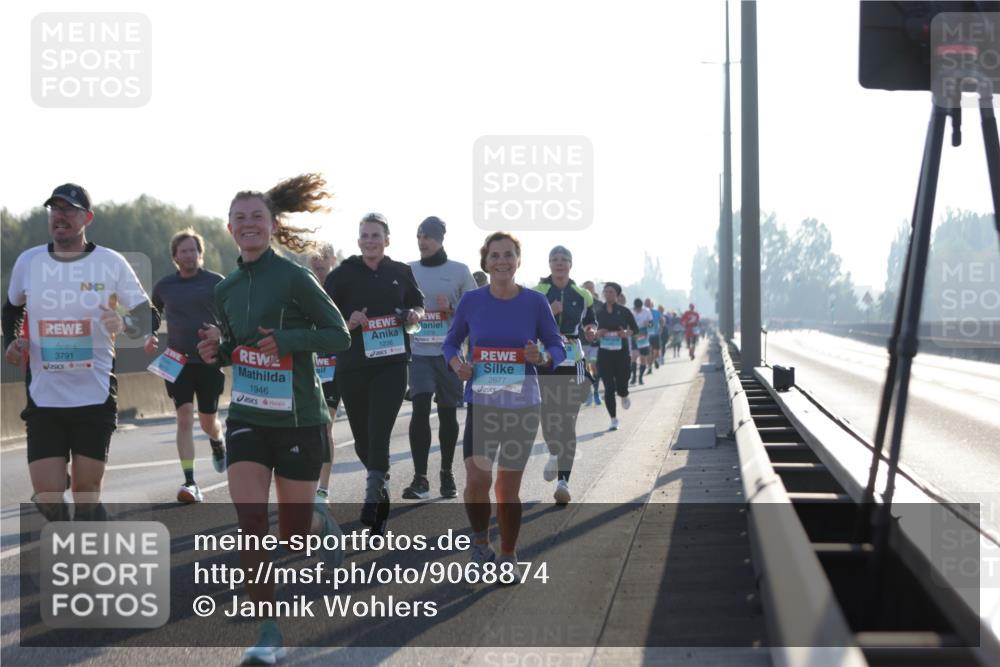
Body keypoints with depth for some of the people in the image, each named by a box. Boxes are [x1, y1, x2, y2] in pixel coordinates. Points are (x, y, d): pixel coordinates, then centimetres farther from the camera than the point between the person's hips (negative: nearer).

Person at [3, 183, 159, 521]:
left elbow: (149, 318, 3)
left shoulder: (111, 263, -2)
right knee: (46, 497, -4)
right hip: (44, 398, 2)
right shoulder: (28, 261, 6)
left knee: (86, 493, 0)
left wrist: (125, 323, -19)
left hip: (95, 398, -2)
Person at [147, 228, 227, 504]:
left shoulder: (216, 283, -1)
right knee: (184, 419, -11)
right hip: (176, 361, 1)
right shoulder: (164, 286, 6)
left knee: (208, 422, 8)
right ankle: (190, 483, -14)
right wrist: (150, 336, 4)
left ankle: (218, 442, 46)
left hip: (209, 361, -1)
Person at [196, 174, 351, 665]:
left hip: (298, 418, -4)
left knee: (293, 532, 6)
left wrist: (286, 338, -23)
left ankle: (322, 522, 44)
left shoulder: (294, 278, -10)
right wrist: (216, 350, -3)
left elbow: (339, 336, -9)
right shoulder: (226, 289, 7)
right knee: (250, 522, -10)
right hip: (247, 417, 4)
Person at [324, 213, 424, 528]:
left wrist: (415, 315, -3)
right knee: (362, 438, 11)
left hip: (391, 363, -1)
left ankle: (373, 496, -11)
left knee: (379, 433, -14)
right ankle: (380, 481, 37)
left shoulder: (401, 272, 7)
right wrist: (347, 323, -18)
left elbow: (418, 305, 20)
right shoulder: (343, 274, 1)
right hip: (352, 367, 1)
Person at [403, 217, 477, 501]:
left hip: (450, 353, 0)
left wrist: (452, 309, -13)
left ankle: (447, 474, 21)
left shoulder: (459, 271, 2)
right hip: (419, 352, 1)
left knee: (448, 413, 6)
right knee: (420, 409, -13)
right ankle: (420, 478, -14)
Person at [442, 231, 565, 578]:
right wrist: (457, 363, -11)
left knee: (508, 487, 5)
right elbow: (450, 342, 10)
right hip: (480, 403, 0)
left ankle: (508, 557, 24)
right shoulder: (471, 300, -2)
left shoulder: (535, 302, -4)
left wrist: (543, 358, -19)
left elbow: (557, 347, 3)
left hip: (522, 405, 0)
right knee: (476, 479, -13)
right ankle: (480, 539, 15)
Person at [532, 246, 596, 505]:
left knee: (568, 422, -9)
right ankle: (554, 454, 36)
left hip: (572, 362, 0)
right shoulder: (537, 294, 5)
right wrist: (547, 313, -16)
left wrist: (590, 331, -3)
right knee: (548, 414, 1)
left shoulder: (582, 296, 10)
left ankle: (563, 481, -12)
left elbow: (590, 323, 20)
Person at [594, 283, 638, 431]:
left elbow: (635, 329, 7)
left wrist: (626, 333, -13)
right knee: (609, 388, -4)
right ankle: (613, 420, 6)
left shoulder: (624, 311, 0)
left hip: (621, 353, -1)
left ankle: (624, 396, 38)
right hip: (604, 353, 1)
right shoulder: (599, 313, 4)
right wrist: (598, 333, -12)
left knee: (621, 387, -2)